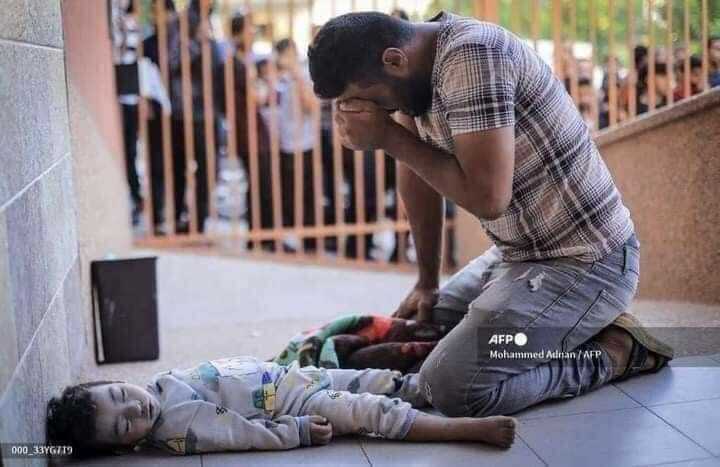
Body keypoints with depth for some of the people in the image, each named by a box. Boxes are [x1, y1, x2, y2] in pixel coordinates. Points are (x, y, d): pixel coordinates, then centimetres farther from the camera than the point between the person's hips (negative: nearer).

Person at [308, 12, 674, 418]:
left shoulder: (472, 55, -25)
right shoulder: (417, 69, 3)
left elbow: (487, 197, -29)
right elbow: (417, 171, 12)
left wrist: (389, 137, -19)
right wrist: (427, 282, 15)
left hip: (584, 263, -10)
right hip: (519, 254, 10)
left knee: (451, 387, -22)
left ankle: (614, 352, -3)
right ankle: (591, 325, 16)